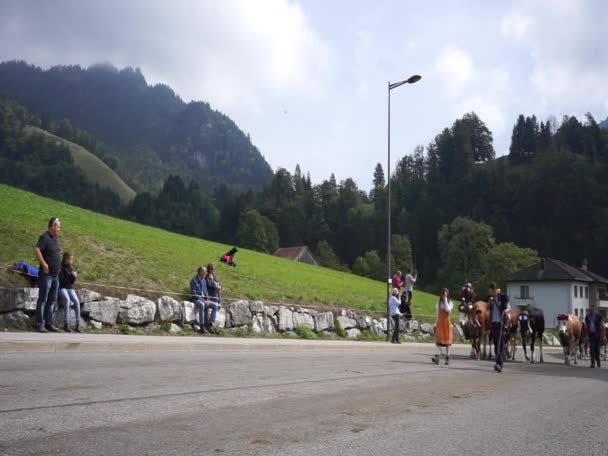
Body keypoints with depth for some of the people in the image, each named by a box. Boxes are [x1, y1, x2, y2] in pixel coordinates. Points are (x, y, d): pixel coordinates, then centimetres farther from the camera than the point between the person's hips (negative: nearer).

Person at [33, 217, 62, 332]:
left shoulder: (55, 238, 13)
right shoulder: (45, 237, -13)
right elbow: (36, 250, -26)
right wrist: (44, 264, -24)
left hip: (55, 275, 9)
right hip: (46, 274, -9)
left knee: (51, 300, 12)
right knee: (42, 300, -3)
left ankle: (48, 323, 19)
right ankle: (39, 325, 1)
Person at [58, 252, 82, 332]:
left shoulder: (70, 268, 12)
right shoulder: (61, 268, -7)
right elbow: (62, 280, -14)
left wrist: (74, 276, -5)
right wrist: (71, 275, -17)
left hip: (70, 288, 5)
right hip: (62, 288, -5)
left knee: (76, 301, -21)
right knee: (67, 299, -34)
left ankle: (78, 324, -20)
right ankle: (66, 324, -32)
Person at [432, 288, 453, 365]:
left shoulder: (450, 303, 0)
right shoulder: (439, 302, 9)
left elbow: (448, 309, -20)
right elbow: (437, 313, 11)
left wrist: (445, 300, -16)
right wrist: (436, 323, 6)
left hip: (446, 322, -2)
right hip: (439, 323, 2)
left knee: (447, 340, 2)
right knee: (439, 339, -8)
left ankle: (447, 358, 9)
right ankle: (437, 356, -15)